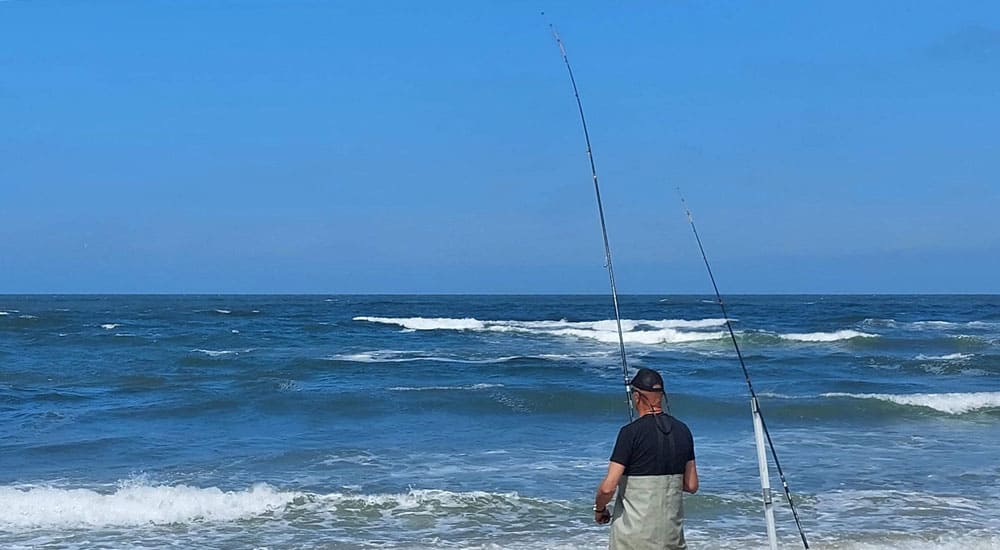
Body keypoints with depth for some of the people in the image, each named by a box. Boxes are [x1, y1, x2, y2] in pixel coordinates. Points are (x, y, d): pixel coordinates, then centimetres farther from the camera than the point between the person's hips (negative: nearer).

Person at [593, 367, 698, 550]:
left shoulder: (631, 432, -13)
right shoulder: (682, 431, 4)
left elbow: (608, 487, -15)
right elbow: (691, 486, 10)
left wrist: (599, 509, 4)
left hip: (634, 533, -5)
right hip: (672, 533, 5)